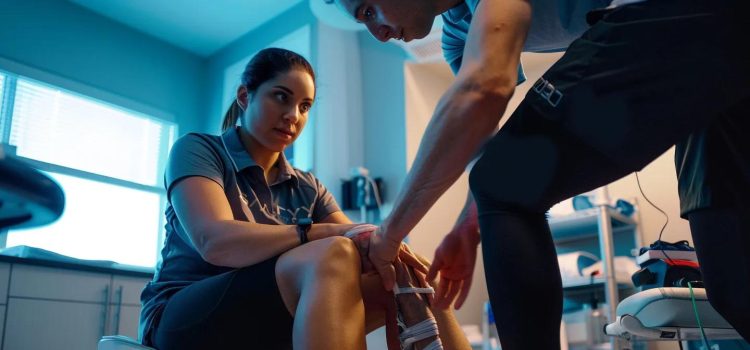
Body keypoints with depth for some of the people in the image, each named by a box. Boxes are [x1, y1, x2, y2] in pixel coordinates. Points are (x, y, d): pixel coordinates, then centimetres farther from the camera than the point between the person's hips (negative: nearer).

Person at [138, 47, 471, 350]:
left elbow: (362, 244, 1)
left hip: (270, 320, 5)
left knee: (404, 276, -17)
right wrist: (330, 232, -29)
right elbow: (214, 241, -21)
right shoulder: (196, 150, -2)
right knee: (333, 257, -32)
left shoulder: (307, 188, 13)